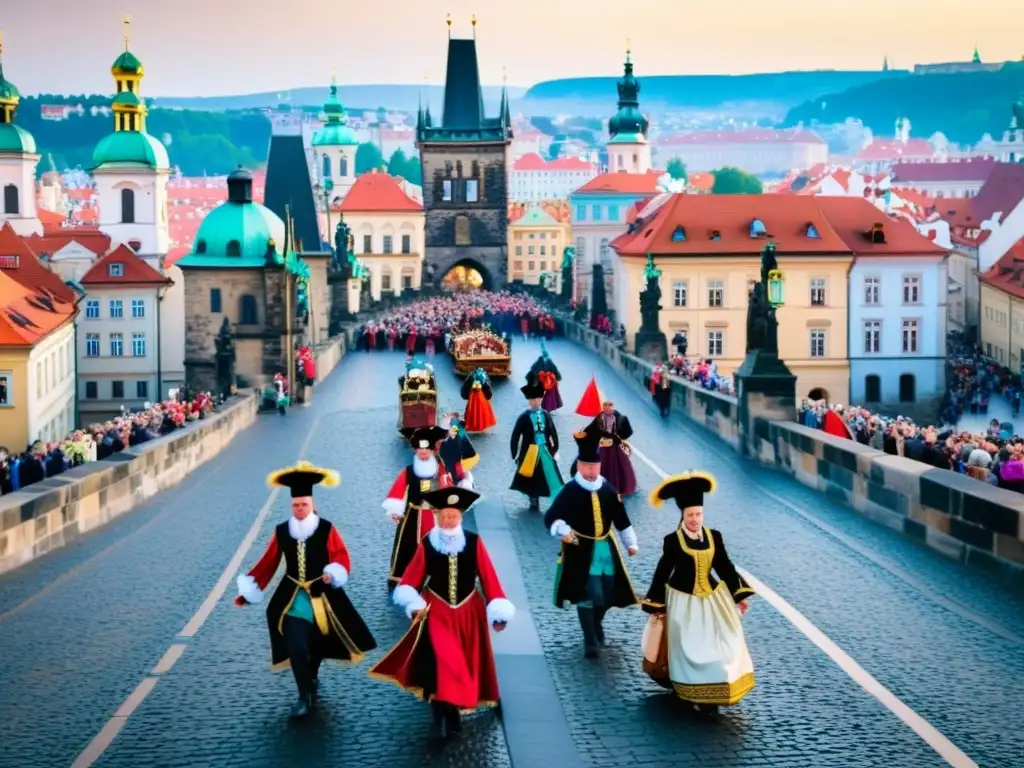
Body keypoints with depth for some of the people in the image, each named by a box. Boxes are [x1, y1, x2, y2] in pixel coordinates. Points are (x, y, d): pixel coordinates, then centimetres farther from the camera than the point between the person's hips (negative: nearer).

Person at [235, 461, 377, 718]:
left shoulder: (326, 529, -8)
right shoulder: (282, 531, -1)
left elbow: (342, 559, -8)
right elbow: (268, 563, 4)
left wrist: (334, 574, -28)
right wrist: (250, 588, 0)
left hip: (322, 597, -1)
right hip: (292, 599, 1)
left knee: (317, 644, 14)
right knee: (297, 648, -9)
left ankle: (311, 679, 42)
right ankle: (305, 696, 2)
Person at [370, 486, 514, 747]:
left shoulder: (473, 542, -7)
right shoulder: (427, 544, -7)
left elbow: (489, 578, -6)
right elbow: (411, 578, -7)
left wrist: (499, 612, -9)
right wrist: (413, 603, -25)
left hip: (468, 614, 2)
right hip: (436, 613, -2)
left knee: (465, 667, 10)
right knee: (439, 666, -14)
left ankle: (454, 712, 29)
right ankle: (438, 719, -6)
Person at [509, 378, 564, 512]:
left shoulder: (546, 415, 1)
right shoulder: (524, 417, -9)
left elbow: (553, 433, 9)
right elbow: (515, 437, -7)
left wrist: (555, 450, 6)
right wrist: (515, 456, -7)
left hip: (545, 451, 2)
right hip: (530, 452, -2)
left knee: (551, 477, 1)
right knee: (532, 479, 8)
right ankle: (534, 503, 23)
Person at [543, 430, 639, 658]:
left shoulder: (608, 489, 3)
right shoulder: (570, 490, -12)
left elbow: (621, 518, 13)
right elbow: (551, 517, -17)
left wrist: (631, 543, 17)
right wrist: (563, 531, -36)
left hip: (606, 548, 5)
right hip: (582, 550, -5)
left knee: (609, 594, 11)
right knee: (588, 595, -9)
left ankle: (597, 623, 42)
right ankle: (590, 642, 5)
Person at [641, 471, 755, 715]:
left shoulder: (714, 537, 0)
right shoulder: (673, 540, -11)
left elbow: (725, 567, 8)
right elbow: (662, 573, -6)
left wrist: (739, 596, 6)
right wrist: (656, 607, -4)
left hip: (712, 599, 4)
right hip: (684, 601, -4)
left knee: (719, 645, 4)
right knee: (691, 649, -1)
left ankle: (715, 693, 16)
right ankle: (696, 695, 8)